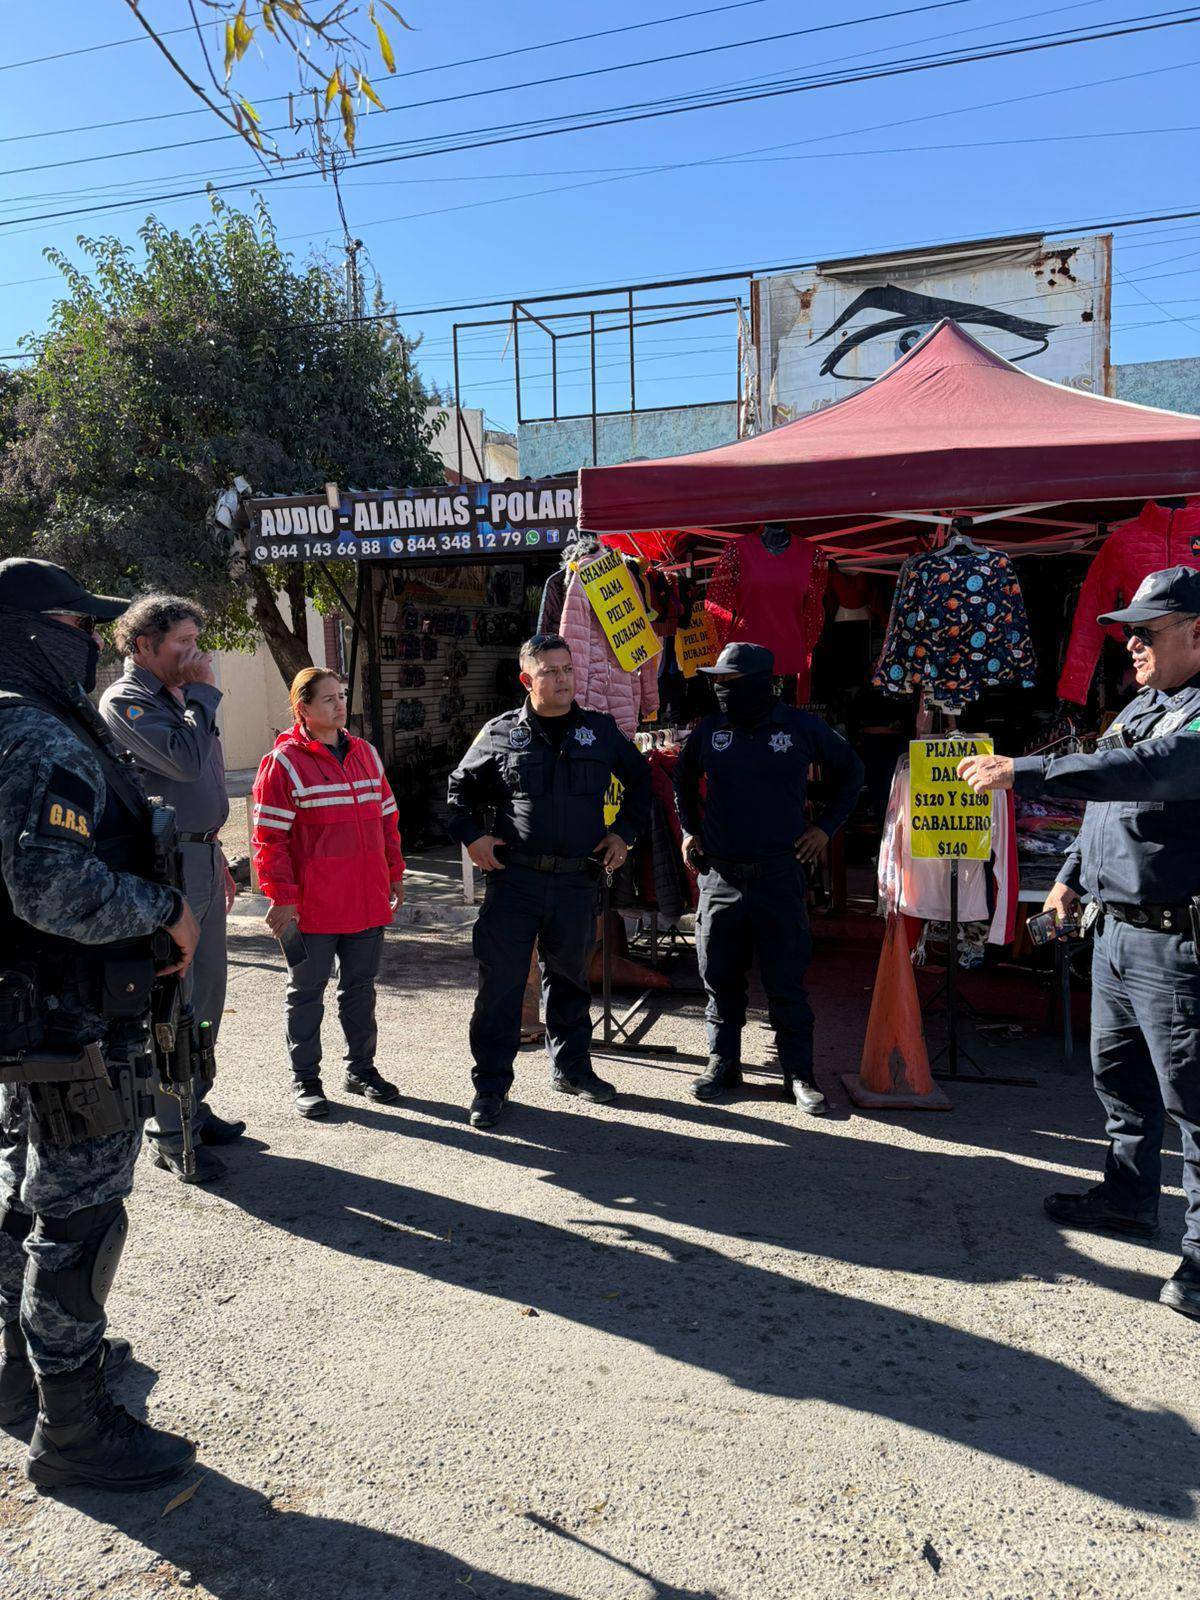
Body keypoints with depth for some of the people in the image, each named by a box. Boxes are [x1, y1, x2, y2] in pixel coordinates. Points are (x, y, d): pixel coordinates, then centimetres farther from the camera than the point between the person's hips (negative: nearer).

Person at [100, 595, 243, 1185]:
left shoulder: (179, 699, 17)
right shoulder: (125, 701, -10)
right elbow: (185, 761, -24)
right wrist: (203, 692, -12)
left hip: (203, 860, 9)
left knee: (207, 992, 14)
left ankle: (192, 1107, 28)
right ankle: (170, 1136, 8)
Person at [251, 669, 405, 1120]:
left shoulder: (366, 754, 10)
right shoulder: (283, 762, -9)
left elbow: (387, 819, 17)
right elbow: (269, 837, -11)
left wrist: (394, 875, 15)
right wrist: (282, 897, -13)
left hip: (367, 901, 6)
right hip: (311, 908, -5)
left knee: (360, 987, 16)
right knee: (306, 991, 9)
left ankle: (361, 1069, 30)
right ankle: (305, 1079, 22)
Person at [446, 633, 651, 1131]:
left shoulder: (601, 730, 6)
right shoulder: (501, 733, 1)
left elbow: (639, 779, 20)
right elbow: (461, 786, 13)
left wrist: (624, 833, 12)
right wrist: (472, 834, 0)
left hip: (576, 882, 2)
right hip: (513, 879, -2)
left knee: (568, 977, 17)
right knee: (500, 981, -2)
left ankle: (571, 1068, 33)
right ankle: (491, 1083, 10)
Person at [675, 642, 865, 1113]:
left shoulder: (802, 728, -1)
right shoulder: (708, 731, 4)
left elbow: (850, 771, 15)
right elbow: (684, 782, 24)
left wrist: (826, 826, 9)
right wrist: (689, 829, 15)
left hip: (780, 875, -2)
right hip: (719, 875, 2)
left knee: (786, 981, 1)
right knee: (720, 977, 9)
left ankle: (799, 1074, 12)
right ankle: (722, 1063, 24)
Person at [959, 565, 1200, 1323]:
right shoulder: (1139, 708, 14)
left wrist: (1024, 772, -37)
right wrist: (1072, 876, 24)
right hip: (1116, 928, 9)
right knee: (1119, 1075, 19)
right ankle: (1129, 1197, 36)